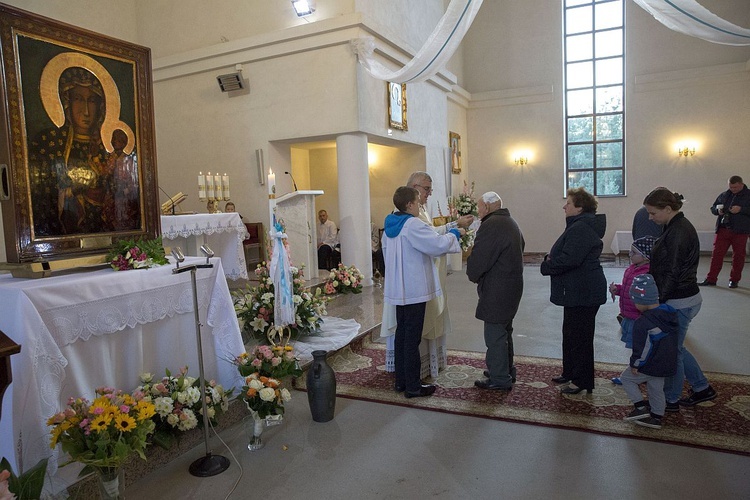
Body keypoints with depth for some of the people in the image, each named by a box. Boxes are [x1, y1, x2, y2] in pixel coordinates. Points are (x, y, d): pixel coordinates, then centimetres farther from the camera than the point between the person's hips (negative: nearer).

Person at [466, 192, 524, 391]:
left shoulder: (491, 225, -19)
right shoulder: (511, 223, 15)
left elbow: (478, 259, -21)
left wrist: (473, 275, 1)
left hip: (496, 290, -11)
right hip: (512, 286, 11)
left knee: (494, 333, -2)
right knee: (504, 331, 21)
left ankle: (499, 379, 7)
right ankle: (507, 371, 35)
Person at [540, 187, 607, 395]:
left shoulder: (581, 228, -21)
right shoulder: (579, 226, 15)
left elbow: (569, 259, -30)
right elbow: (567, 254, 20)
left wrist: (547, 266, -14)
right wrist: (551, 258, 1)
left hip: (583, 293, -11)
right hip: (577, 291, 11)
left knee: (580, 336, 0)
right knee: (570, 333, 20)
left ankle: (582, 381, 11)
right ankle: (570, 373, 33)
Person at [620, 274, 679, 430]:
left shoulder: (643, 323, -27)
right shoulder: (670, 313, -1)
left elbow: (642, 348, -22)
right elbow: (671, 340, 12)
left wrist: (635, 364, -8)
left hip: (650, 366, -8)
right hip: (667, 364, 8)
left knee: (626, 378, 12)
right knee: (656, 389, 20)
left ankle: (641, 407, 10)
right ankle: (656, 417, 29)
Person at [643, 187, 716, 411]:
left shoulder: (678, 232, -22)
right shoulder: (678, 226, 9)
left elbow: (672, 274, -22)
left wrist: (658, 301, -17)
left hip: (679, 302, -10)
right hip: (684, 298, 10)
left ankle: (670, 400, 23)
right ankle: (702, 388, 36)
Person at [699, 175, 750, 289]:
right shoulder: (724, 195, 12)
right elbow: (713, 208, 20)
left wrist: (741, 209, -19)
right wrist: (717, 209, -1)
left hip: (740, 231, -3)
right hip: (723, 230, 3)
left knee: (738, 256, 5)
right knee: (717, 254, 1)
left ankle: (734, 280, 17)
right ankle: (711, 279, 5)